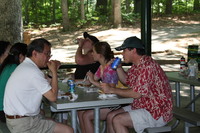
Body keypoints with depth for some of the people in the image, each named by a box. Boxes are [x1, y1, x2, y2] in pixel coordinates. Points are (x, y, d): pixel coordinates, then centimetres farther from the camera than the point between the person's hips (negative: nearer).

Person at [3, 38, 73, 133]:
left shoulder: (25, 65, 13)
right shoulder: (33, 71, -21)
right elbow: (53, 97, -17)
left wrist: (53, 70, 6)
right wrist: (54, 72, -9)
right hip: (23, 125, -11)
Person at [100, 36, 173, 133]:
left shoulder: (147, 66, -23)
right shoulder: (136, 65, 9)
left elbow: (137, 93, -25)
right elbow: (126, 80, 26)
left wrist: (112, 90, -16)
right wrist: (118, 67, 7)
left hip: (157, 112, -10)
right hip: (143, 106, 10)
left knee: (117, 120, -20)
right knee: (110, 117, 5)